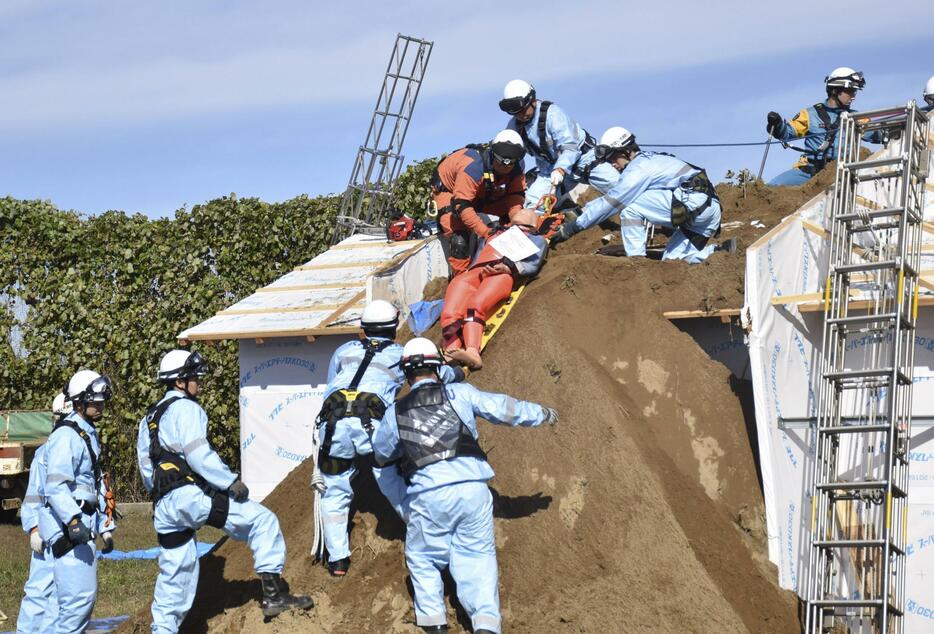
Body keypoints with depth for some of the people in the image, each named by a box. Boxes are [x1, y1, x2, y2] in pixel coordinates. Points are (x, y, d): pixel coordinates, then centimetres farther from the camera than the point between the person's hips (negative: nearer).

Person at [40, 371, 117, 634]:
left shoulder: (89, 434, 19)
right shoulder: (67, 435, -13)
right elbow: (55, 486, -23)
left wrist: (105, 526, 23)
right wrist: (73, 520, -34)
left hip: (84, 525, 10)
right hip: (67, 527, -10)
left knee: (87, 596, 14)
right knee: (79, 596, -15)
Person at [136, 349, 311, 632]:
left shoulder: (149, 418, 24)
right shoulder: (185, 408, -3)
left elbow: (146, 467, 23)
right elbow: (197, 454, -16)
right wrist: (231, 481, -14)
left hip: (163, 507, 9)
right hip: (190, 495, -9)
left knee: (174, 573, 15)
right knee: (262, 520, -7)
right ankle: (273, 594, -14)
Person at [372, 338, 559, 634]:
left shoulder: (395, 412, 10)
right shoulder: (459, 393, 7)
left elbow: (382, 454, 26)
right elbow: (505, 408, 15)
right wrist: (542, 414, 31)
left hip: (428, 496, 0)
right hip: (473, 490, 0)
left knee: (422, 559, 20)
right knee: (477, 558, 8)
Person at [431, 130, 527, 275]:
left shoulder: (516, 166, -21)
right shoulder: (472, 167, -42)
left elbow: (515, 195, -13)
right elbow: (461, 206, -42)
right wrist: (487, 232, -47)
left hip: (483, 193, 7)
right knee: (459, 238, -25)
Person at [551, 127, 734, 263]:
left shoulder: (639, 168, -8)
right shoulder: (647, 160, 23)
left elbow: (611, 202, -9)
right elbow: (612, 196, 30)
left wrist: (573, 227, -6)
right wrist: (581, 209, 23)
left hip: (695, 201, -10)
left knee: (630, 208, -12)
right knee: (671, 259, 14)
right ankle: (722, 252, 2)